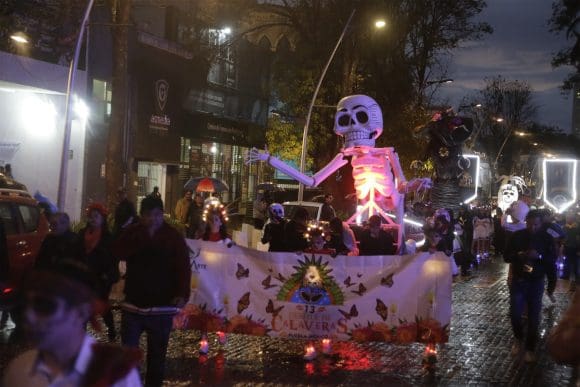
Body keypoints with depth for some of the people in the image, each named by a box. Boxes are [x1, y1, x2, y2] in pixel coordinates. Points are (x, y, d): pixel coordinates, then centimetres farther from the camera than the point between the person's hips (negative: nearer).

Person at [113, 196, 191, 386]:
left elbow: (183, 268, -10)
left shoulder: (174, 236, -3)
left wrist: (182, 294, -25)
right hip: (133, 304, 2)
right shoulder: (132, 232, 5)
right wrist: (141, 236, -18)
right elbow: (118, 252, -12)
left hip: (162, 306, -2)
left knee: (157, 354, 6)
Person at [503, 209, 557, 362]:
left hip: (536, 282, 0)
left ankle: (530, 348, 19)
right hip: (518, 280, 1)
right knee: (515, 313, 1)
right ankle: (519, 339, 29)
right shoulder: (516, 236, -3)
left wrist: (539, 256, -25)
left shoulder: (546, 238, -4)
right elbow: (506, 256, -2)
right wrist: (518, 255, -23)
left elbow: (553, 259, -7)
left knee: (533, 316, 4)